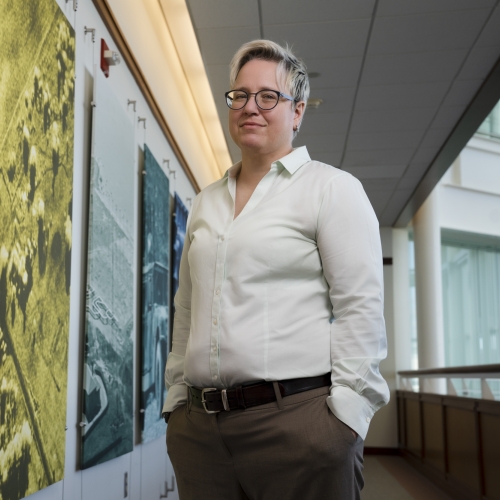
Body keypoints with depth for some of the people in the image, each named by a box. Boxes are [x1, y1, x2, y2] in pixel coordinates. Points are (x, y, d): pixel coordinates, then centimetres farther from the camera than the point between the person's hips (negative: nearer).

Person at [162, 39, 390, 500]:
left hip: (297, 421, -5)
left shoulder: (333, 189, -1)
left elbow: (360, 308, -8)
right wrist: (176, 397, 14)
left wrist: (347, 414, -13)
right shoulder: (205, 202, 16)